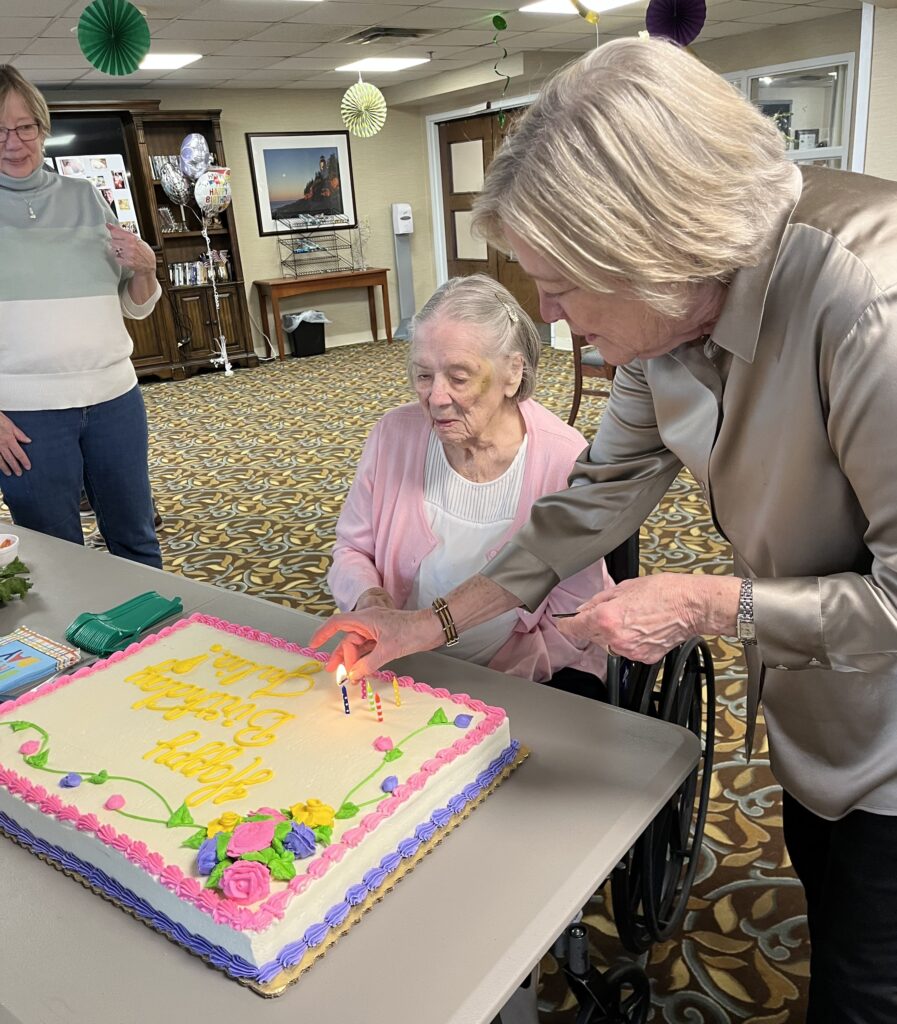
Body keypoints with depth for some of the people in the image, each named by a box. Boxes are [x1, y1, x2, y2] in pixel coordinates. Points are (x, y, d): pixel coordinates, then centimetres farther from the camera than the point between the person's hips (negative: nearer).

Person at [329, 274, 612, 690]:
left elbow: (570, 619, -10)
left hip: (532, 677, -1)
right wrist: (365, 596, -15)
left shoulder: (563, 460, -17)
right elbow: (352, 550, 7)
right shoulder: (394, 434, -7)